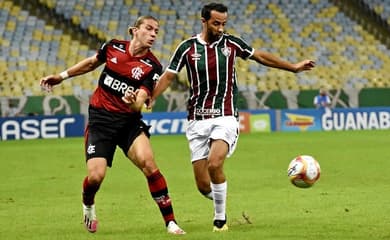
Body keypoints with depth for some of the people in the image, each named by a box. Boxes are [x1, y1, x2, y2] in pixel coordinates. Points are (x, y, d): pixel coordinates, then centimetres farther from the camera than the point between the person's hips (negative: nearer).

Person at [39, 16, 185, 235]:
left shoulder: (153, 67, -8)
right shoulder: (113, 47, -2)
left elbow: (139, 105, -16)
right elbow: (92, 62, 19)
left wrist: (133, 102, -39)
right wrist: (62, 76, 23)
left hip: (129, 120, -1)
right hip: (100, 120, 1)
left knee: (148, 163, -24)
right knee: (96, 176, -13)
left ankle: (170, 222, -15)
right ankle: (88, 206, 24)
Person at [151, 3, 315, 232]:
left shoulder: (231, 43, 4)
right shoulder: (187, 48, 1)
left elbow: (261, 56, 17)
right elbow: (168, 77, 4)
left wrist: (294, 67, 20)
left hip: (225, 117, -1)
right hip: (198, 120, 1)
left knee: (214, 164, -27)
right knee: (203, 185, -5)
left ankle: (220, 218, -10)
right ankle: (220, 204, 29)